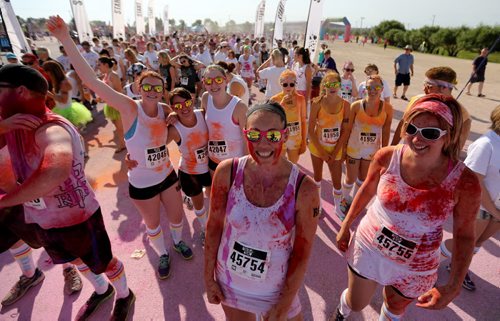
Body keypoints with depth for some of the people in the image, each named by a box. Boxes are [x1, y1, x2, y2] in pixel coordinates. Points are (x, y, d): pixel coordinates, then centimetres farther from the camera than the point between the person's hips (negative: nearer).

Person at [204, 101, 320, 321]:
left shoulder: (304, 189, -22)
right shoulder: (227, 172, -18)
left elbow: (302, 253, -13)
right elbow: (214, 226, -7)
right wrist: (209, 278, 0)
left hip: (276, 291, -1)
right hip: (229, 283, 2)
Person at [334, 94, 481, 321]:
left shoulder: (464, 182, -22)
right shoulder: (387, 157, -21)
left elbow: (464, 236, -8)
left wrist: (454, 287, -13)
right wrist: (345, 226, 3)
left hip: (414, 268, 0)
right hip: (368, 248, 1)